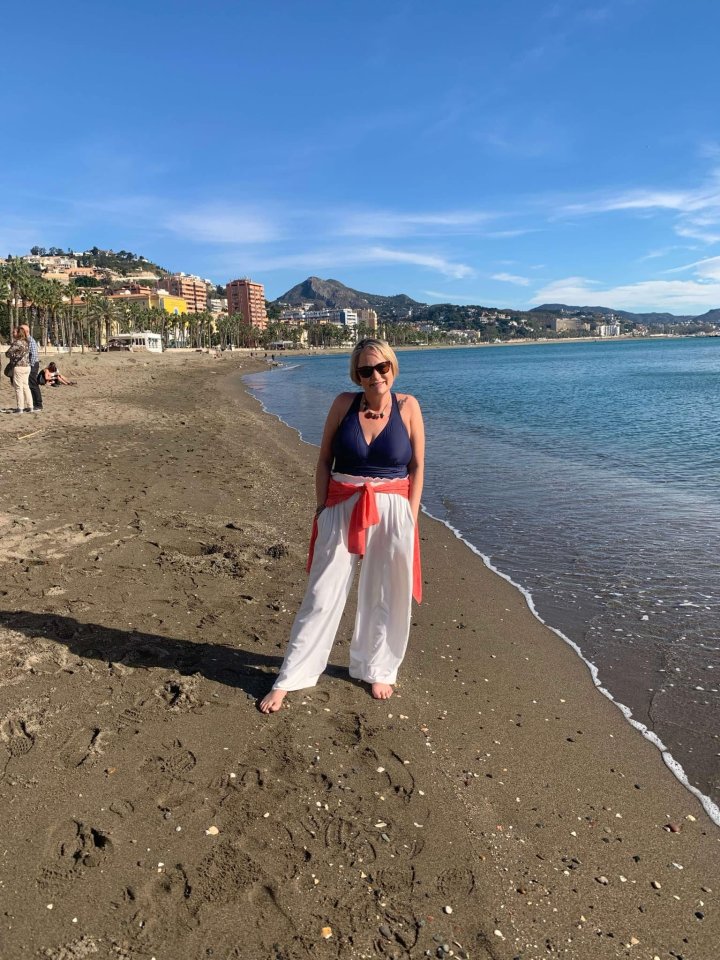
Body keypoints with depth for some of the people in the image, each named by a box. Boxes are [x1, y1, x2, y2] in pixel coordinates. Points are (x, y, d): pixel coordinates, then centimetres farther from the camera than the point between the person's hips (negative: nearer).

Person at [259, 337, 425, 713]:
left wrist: (410, 517, -3)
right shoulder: (344, 403, -2)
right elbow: (324, 460, 3)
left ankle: (377, 670, 33)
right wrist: (322, 507, -3)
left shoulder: (407, 406, -2)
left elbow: (417, 467, 1)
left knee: (386, 596, 11)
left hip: (392, 510, 1)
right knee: (322, 594, 3)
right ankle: (288, 679, 14)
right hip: (342, 509, 0)